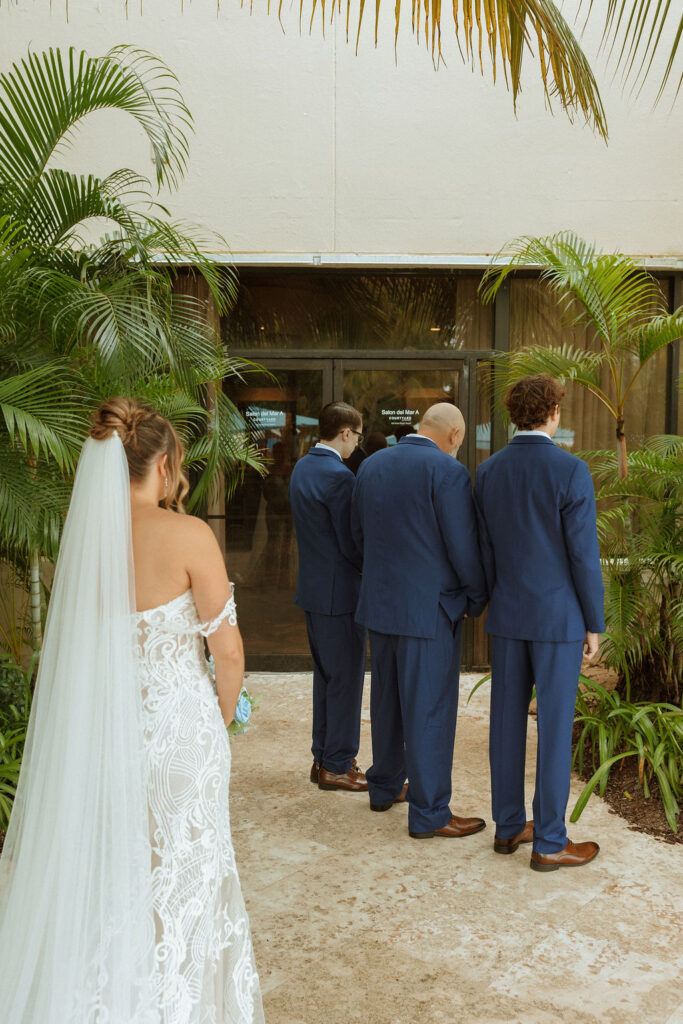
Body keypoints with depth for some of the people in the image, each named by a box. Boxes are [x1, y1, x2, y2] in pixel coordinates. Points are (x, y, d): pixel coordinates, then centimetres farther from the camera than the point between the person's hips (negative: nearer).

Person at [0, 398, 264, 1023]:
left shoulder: (84, 532, -3)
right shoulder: (188, 536, -17)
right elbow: (227, 647, -13)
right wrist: (224, 715, 4)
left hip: (97, 728, 5)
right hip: (178, 725, -5)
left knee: (99, 873, 20)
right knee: (178, 876, 13)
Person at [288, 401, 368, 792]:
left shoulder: (302, 467, 9)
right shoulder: (338, 476, -20)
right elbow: (351, 543, -19)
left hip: (312, 587, 9)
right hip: (340, 591, -9)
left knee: (326, 676, 18)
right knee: (345, 679, 2)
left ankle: (323, 757, 28)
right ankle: (337, 765, 12)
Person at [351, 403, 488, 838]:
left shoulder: (371, 465, 5)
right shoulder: (448, 471, -16)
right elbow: (463, 547, -15)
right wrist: (478, 598, 1)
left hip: (380, 602, 7)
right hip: (430, 608, -7)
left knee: (387, 700, 20)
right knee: (430, 709, 3)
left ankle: (384, 786, 36)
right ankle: (429, 813, 13)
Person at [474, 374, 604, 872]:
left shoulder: (488, 471, 2)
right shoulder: (571, 470, -15)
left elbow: (485, 549, 7)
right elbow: (583, 554, -14)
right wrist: (594, 623, -4)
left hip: (508, 613, 6)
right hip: (558, 616, -5)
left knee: (508, 719, 12)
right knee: (555, 725, 2)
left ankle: (509, 826, 23)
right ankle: (549, 843, 11)